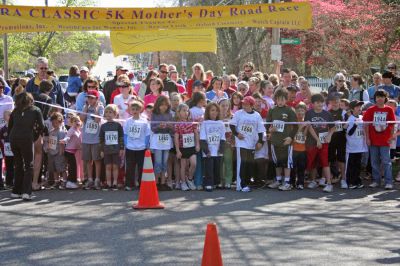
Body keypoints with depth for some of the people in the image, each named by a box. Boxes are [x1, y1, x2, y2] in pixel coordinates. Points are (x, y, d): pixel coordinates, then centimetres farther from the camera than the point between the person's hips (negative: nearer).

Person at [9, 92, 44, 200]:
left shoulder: (15, 111, 18)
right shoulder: (35, 110, 10)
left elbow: (9, 127, 16)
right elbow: (41, 126, 4)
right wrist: (35, 131, 22)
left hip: (13, 138, 4)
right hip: (27, 139, -3)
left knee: (18, 165, 17)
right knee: (29, 166, 4)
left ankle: (16, 191, 18)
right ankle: (26, 192, -9)